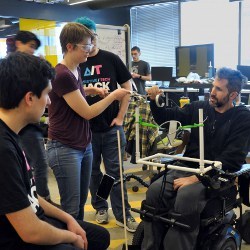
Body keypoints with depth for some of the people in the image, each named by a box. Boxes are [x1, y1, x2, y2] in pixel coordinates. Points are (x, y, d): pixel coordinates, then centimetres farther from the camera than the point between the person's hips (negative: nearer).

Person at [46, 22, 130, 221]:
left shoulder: (76, 70, 9)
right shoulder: (62, 75, -19)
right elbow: (87, 113, -16)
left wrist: (92, 90, 12)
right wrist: (113, 95, -6)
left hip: (84, 146, 9)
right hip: (65, 149, -9)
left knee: (81, 202, 15)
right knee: (71, 209, -2)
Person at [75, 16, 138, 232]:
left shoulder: (111, 59, 0)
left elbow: (127, 87, 3)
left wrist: (120, 117, -3)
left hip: (111, 126, -1)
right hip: (86, 128, 1)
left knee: (115, 171, 3)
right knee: (93, 171, 13)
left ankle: (123, 214, 13)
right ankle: (100, 207, 31)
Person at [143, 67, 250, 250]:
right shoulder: (200, 107, 8)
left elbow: (231, 159, -13)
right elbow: (165, 118, 15)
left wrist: (196, 178, -21)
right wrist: (154, 101, -7)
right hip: (187, 167, 4)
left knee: (185, 197, -34)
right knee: (155, 191, -23)